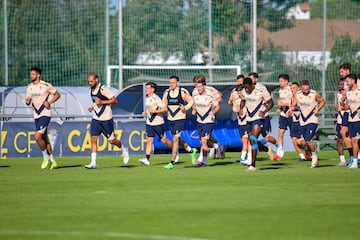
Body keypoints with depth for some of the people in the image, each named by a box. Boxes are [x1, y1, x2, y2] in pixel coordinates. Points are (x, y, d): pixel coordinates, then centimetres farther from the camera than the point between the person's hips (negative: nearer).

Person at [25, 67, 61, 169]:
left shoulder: (46, 86, -10)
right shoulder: (29, 87, 8)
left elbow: (57, 95, 0)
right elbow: (28, 101, 15)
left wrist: (49, 103, -13)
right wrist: (27, 101, -9)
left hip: (45, 114, -7)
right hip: (36, 115, 7)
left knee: (38, 136, -20)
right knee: (44, 138, 11)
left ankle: (46, 156, 0)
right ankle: (52, 160, 22)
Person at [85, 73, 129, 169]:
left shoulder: (103, 89, -15)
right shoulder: (91, 90, 8)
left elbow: (114, 100, -15)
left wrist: (101, 102, -22)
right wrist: (92, 107, 6)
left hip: (106, 119, -6)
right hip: (96, 119, 6)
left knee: (111, 140, 2)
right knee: (93, 139, -7)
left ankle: (124, 150, 31)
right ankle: (93, 163, -8)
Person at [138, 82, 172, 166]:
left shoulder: (156, 98, -14)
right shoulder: (147, 99, 10)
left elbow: (164, 109, -20)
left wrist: (154, 111, -25)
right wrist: (145, 112, 10)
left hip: (158, 123, -7)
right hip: (149, 123, 7)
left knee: (163, 140, 4)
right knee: (149, 140, -3)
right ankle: (147, 159, -9)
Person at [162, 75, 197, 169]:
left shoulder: (183, 92, -8)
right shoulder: (166, 92, 6)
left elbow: (191, 101, -1)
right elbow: (163, 104, 12)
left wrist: (185, 108, -14)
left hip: (180, 119, -6)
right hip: (170, 119, 6)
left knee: (175, 139, -12)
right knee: (179, 140, 13)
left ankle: (172, 162, -10)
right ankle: (192, 151, 37)